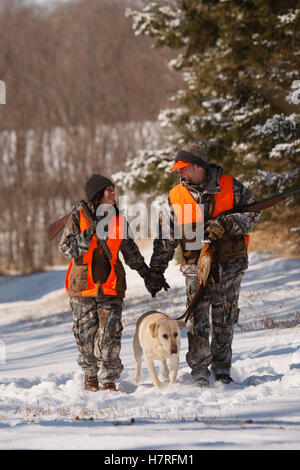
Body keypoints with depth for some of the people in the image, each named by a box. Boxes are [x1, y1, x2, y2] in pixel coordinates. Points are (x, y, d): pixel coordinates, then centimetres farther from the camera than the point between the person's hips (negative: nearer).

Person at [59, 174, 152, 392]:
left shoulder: (118, 219, 8)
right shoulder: (79, 217, -1)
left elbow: (130, 250, 19)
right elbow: (66, 248, -8)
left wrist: (147, 273, 18)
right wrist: (89, 234, -20)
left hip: (111, 285, 2)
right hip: (83, 285, -1)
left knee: (111, 335, -6)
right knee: (86, 334, 5)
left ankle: (109, 380, 1)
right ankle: (90, 374, 24)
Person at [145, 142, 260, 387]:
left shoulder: (231, 187, -2)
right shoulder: (175, 198, 2)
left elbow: (253, 213, -1)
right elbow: (165, 240, 8)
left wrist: (226, 224, -18)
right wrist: (156, 272, 6)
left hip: (229, 265, 0)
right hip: (196, 266, 0)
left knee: (224, 320, 6)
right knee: (198, 319, -10)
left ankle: (222, 369, 17)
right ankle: (200, 371, -3)